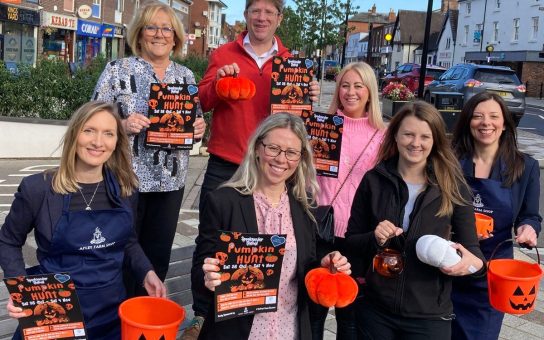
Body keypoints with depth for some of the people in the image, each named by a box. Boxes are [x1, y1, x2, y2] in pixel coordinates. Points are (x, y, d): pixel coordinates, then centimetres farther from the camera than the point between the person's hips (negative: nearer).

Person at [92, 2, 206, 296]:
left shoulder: (186, 76, 9)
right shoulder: (117, 70, -2)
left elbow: (195, 124, 16)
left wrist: (199, 128, -7)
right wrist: (122, 125, -22)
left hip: (170, 181, 4)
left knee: (158, 256, 12)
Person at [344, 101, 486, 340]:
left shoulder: (452, 186, -6)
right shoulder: (374, 181, -4)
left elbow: (470, 247, -1)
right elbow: (351, 243, 2)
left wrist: (474, 263, -23)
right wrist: (375, 239, -19)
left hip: (429, 315, -1)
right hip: (374, 311, 1)